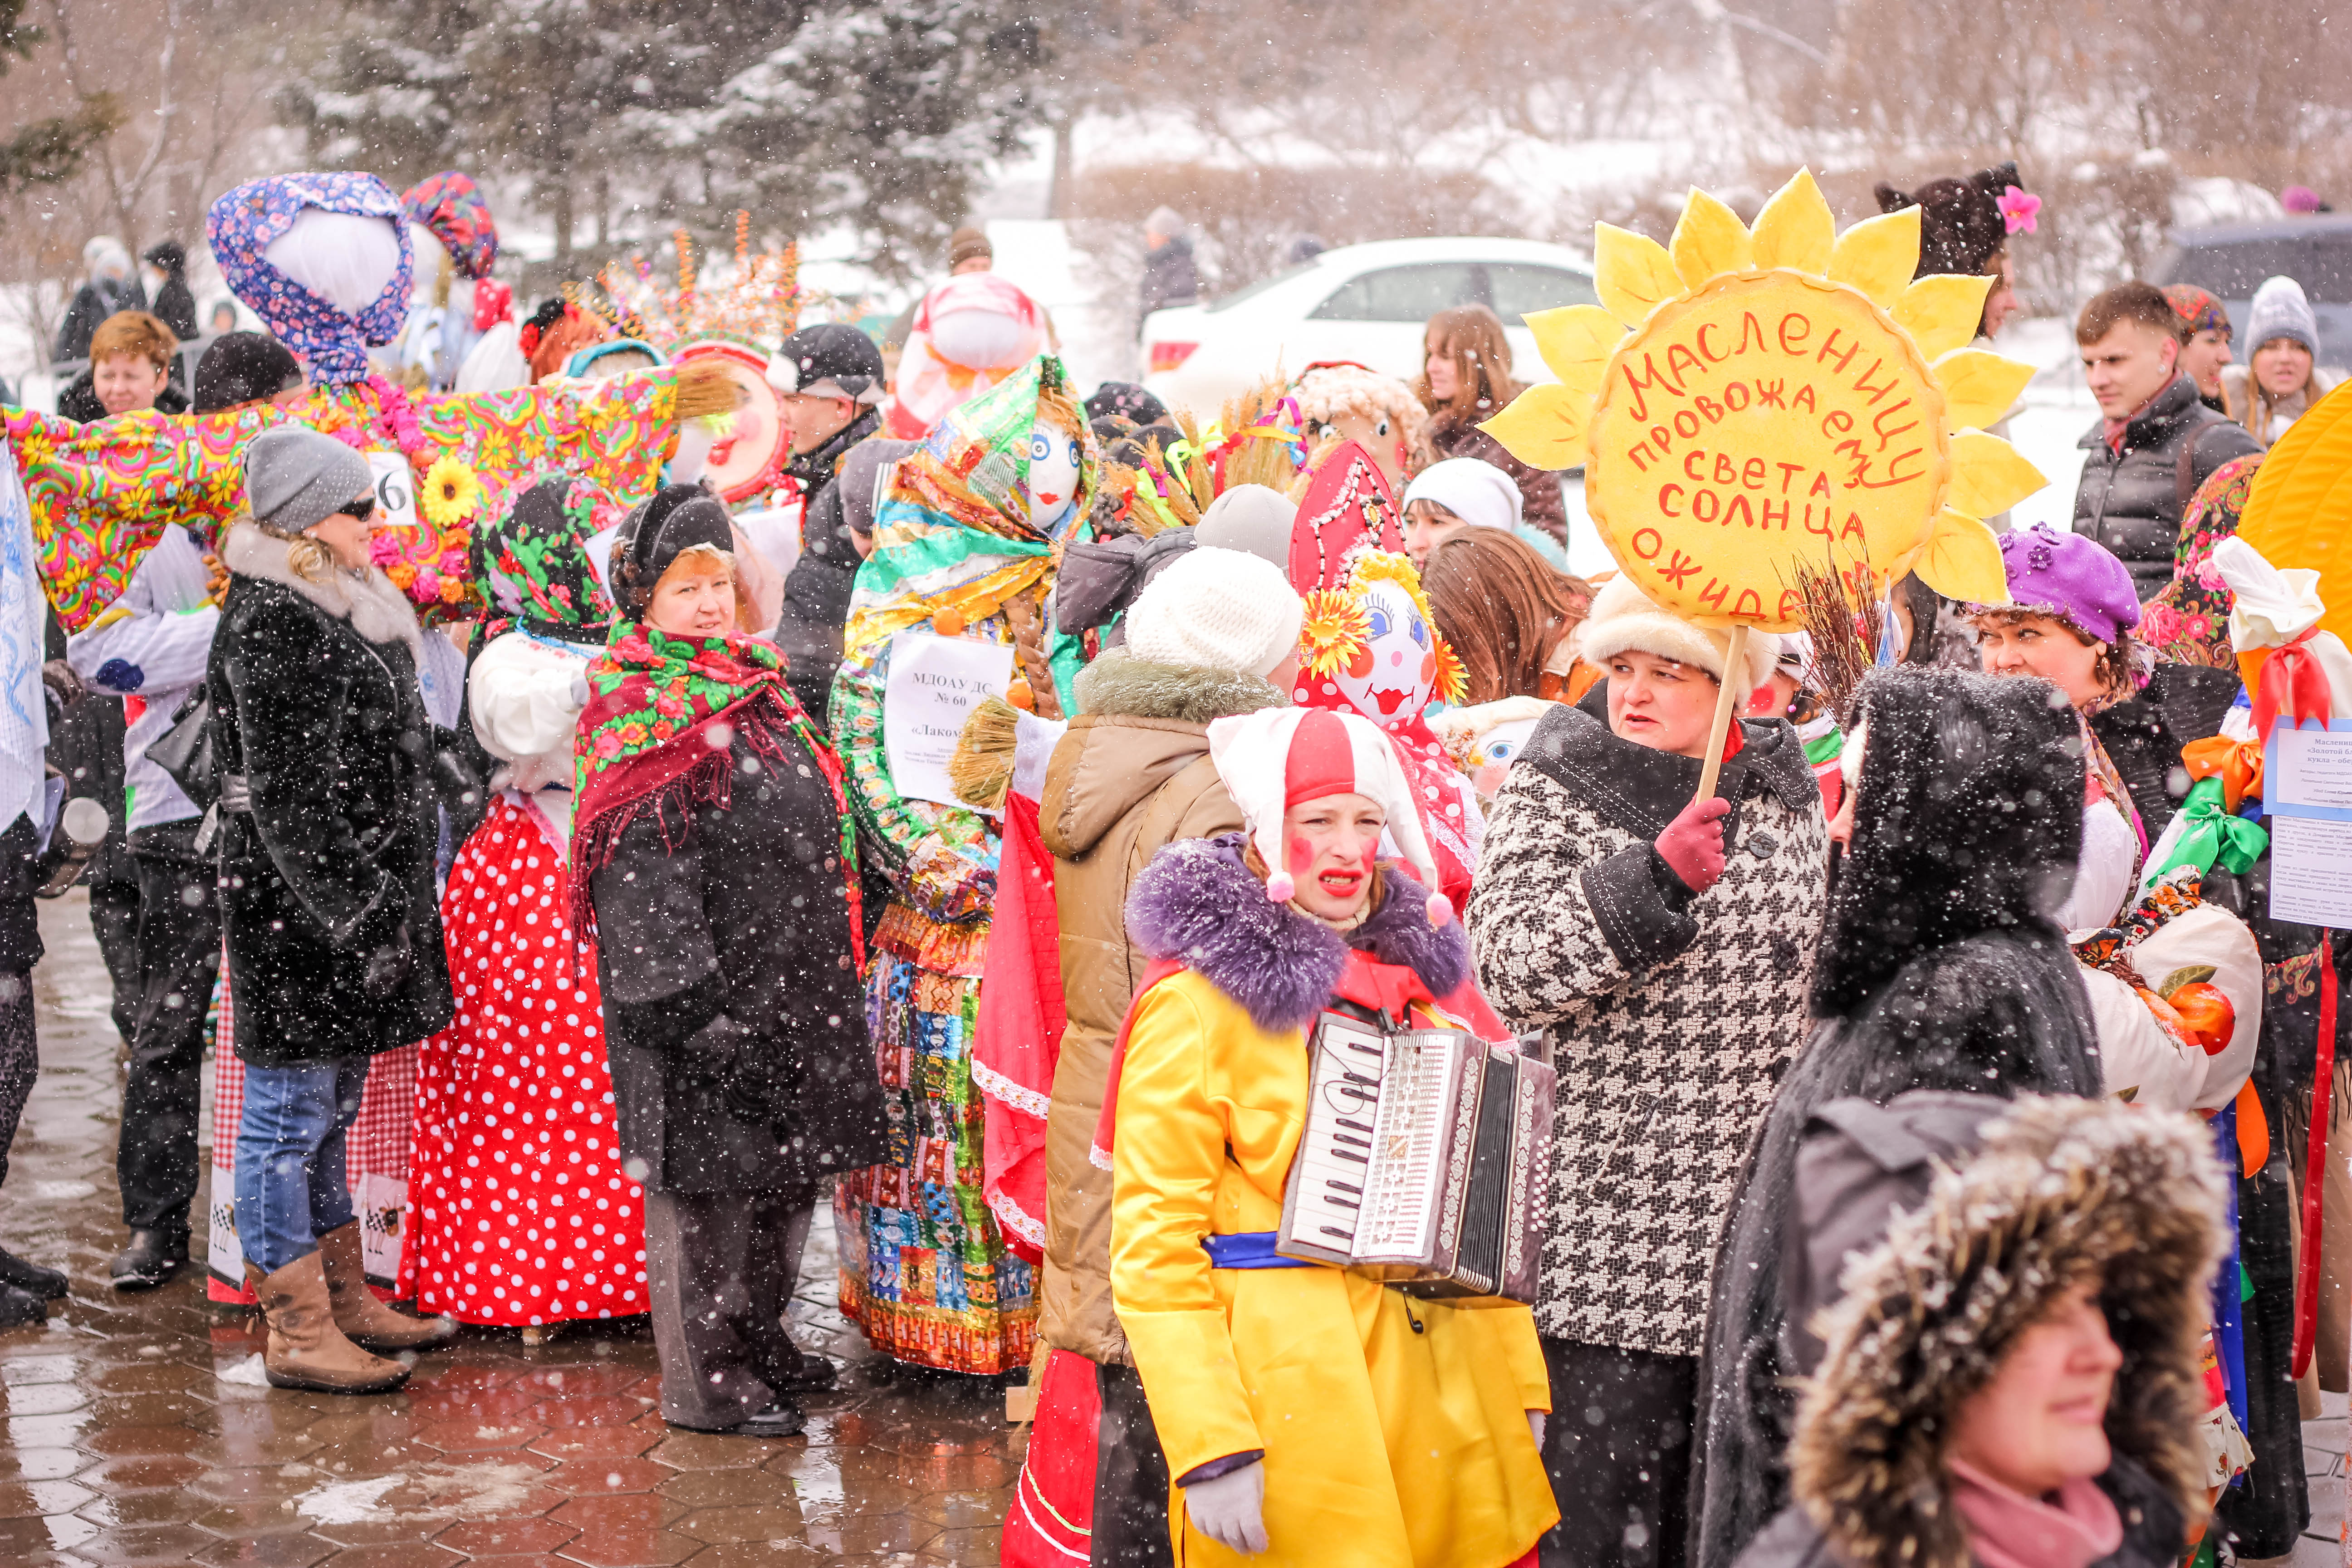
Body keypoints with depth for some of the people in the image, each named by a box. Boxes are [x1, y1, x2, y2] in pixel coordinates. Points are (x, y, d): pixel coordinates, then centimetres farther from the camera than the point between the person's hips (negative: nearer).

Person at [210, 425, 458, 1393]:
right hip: (294, 906, -10)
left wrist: (388, 902, 23)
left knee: (331, 1108, 17)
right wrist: (355, 912, -22)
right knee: (291, 1111, -3)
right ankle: (296, 1332, 2)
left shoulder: (334, 606, 14)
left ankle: (343, 1296, 27)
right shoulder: (269, 623, -17)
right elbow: (286, 796, -21)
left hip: (355, 891, 10)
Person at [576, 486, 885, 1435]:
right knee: (706, 1180, -4)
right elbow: (644, 877, -18)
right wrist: (695, 1001, -23)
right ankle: (701, 1380, 5)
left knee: (790, 1170, 15)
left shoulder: (760, 692, 15)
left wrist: (835, 963, 23)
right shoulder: (643, 721, -12)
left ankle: (757, 1339, 30)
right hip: (702, 995, -9)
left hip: (790, 986, 9)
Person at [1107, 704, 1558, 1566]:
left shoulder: (1407, 985, 15)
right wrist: (1210, 1452, -18)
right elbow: (1153, 1246, -11)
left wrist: (1524, 1385, 11)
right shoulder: (1198, 1002, -6)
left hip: (1441, 1391, 6)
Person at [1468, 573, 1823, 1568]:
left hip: (1758, 1217, 4)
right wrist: (1649, 880, -23)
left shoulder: (1784, 786, 11)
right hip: (1615, 1211, -4)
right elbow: (1509, 967, -12)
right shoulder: (1555, 784, -1)